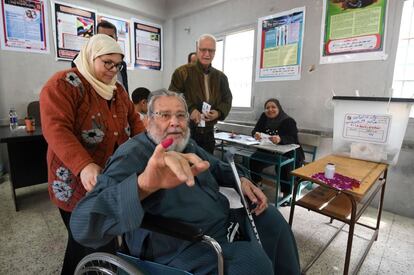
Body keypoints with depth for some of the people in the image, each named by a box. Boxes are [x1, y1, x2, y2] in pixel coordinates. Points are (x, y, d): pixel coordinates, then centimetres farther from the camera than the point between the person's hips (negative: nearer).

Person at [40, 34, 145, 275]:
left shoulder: (116, 88, 11)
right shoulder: (63, 84, -12)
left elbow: (133, 118, 13)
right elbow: (56, 129, -23)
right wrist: (84, 166, -36)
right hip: (79, 182, -6)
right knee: (86, 242, 10)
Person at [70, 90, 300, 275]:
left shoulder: (187, 144, 6)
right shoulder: (133, 156, -22)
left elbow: (216, 166, 23)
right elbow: (84, 225, -35)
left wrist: (241, 180, 2)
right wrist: (143, 184, -56)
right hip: (184, 247, -8)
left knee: (271, 217, 14)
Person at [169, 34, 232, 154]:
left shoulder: (221, 77, 12)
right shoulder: (183, 72, -4)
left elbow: (227, 99, 14)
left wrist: (218, 112, -6)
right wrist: (190, 109, -20)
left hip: (208, 132, 5)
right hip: (185, 130, -4)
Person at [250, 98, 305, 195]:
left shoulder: (288, 121, -15)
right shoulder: (264, 117, 0)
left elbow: (293, 139, -26)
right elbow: (255, 130, -5)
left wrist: (280, 139, -49)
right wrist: (256, 134, -31)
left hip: (289, 153, -4)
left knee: (283, 166, -32)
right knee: (254, 160, -15)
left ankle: (287, 193, -15)